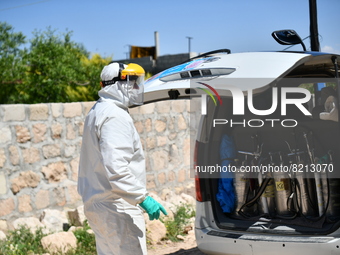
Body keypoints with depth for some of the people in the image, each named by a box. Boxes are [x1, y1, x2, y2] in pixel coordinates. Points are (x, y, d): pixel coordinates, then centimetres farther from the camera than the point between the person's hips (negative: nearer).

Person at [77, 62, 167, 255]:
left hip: (98, 205, 11)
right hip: (118, 210, -11)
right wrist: (144, 198, -28)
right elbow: (116, 168, -28)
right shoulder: (115, 116, -18)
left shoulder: (99, 111, 16)